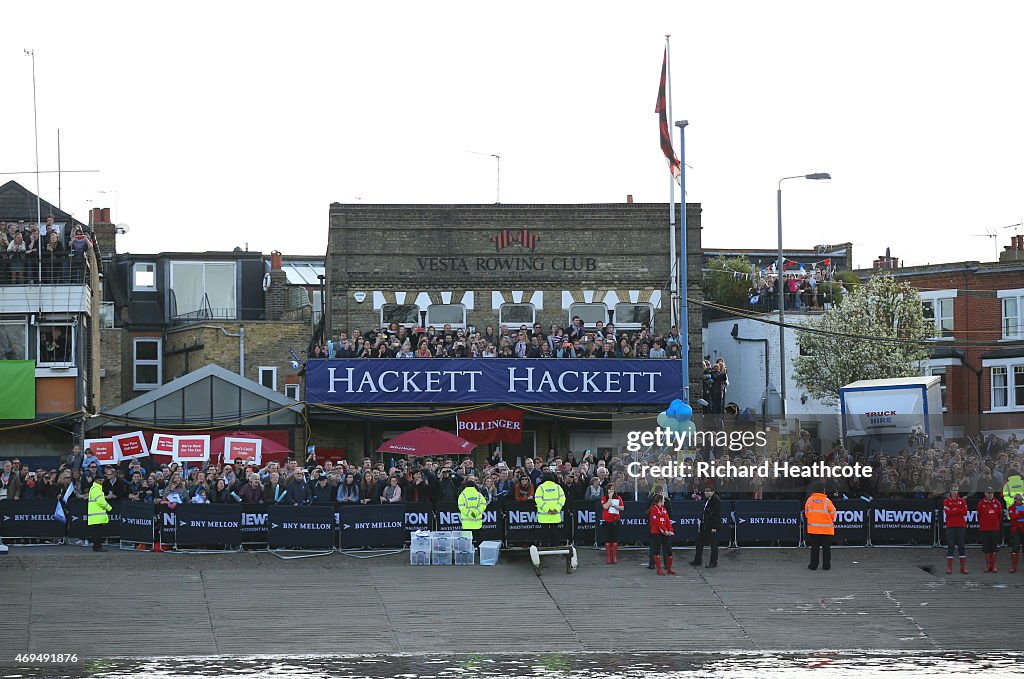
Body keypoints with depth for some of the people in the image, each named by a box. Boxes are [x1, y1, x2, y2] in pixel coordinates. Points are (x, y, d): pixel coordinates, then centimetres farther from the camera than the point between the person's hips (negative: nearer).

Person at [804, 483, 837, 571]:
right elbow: (833, 514, -3)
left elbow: (806, 513, 8)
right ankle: (826, 565, 7)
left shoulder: (809, 500, -2)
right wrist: (830, 521, 18)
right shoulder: (826, 501, -10)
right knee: (826, 547, 6)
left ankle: (813, 565, 8)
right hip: (826, 529, -2)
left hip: (813, 528, 2)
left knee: (814, 547, 9)